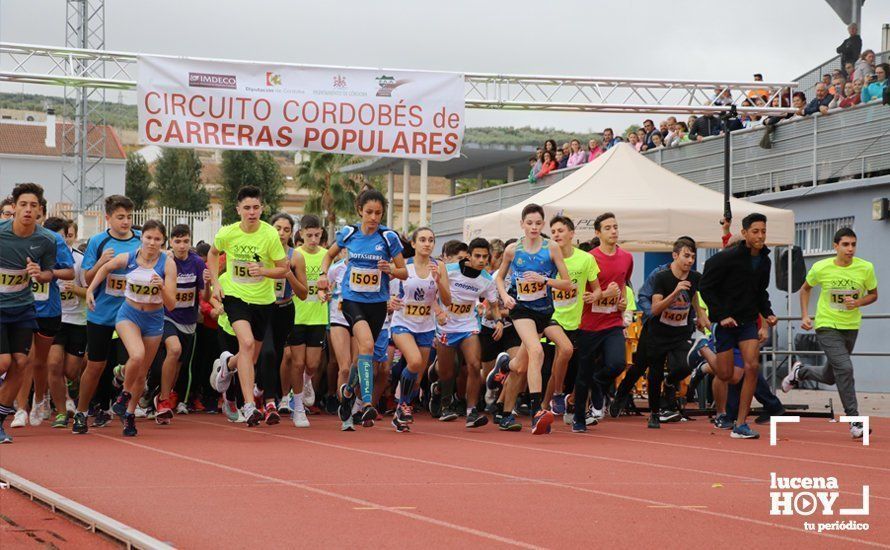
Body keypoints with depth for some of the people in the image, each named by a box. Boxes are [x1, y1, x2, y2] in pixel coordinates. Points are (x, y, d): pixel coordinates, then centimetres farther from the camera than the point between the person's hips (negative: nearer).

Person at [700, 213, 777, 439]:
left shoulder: (764, 261, 6)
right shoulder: (727, 258, -14)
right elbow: (706, 287, -11)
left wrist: (768, 314, 3)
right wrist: (721, 316, -16)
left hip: (748, 321, 4)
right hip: (726, 322, -4)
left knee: (752, 366, -14)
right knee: (725, 374, -1)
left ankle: (741, 424, -11)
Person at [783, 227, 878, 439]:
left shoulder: (866, 268, -9)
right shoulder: (821, 268, -11)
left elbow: (873, 294, 6)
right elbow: (805, 289, 8)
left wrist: (857, 302, -15)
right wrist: (805, 316, -1)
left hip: (851, 327, 4)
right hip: (826, 326, -4)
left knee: (830, 377, 15)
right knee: (845, 367, -22)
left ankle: (800, 372, 47)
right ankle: (854, 421, -15)